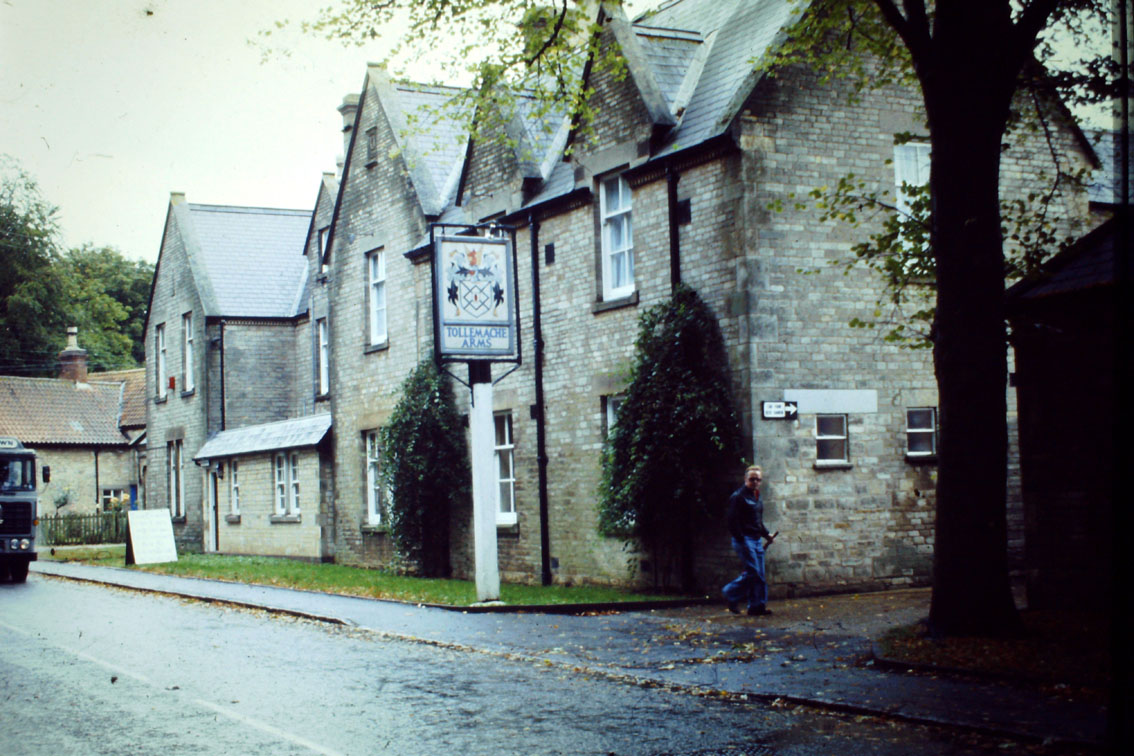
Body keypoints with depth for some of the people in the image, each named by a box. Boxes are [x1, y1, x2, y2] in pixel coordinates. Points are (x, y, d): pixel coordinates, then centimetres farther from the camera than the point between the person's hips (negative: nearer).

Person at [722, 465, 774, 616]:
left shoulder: (758, 498, 18)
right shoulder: (738, 496, -9)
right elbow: (732, 520, -15)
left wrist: (766, 534, 15)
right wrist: (740, 539, -19)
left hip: (756, 540, 9)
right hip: (744, 539, -9)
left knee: (760, 575, 5)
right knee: (753, 571, -13)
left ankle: (757, 606, 9)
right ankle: (731, 594, 3)